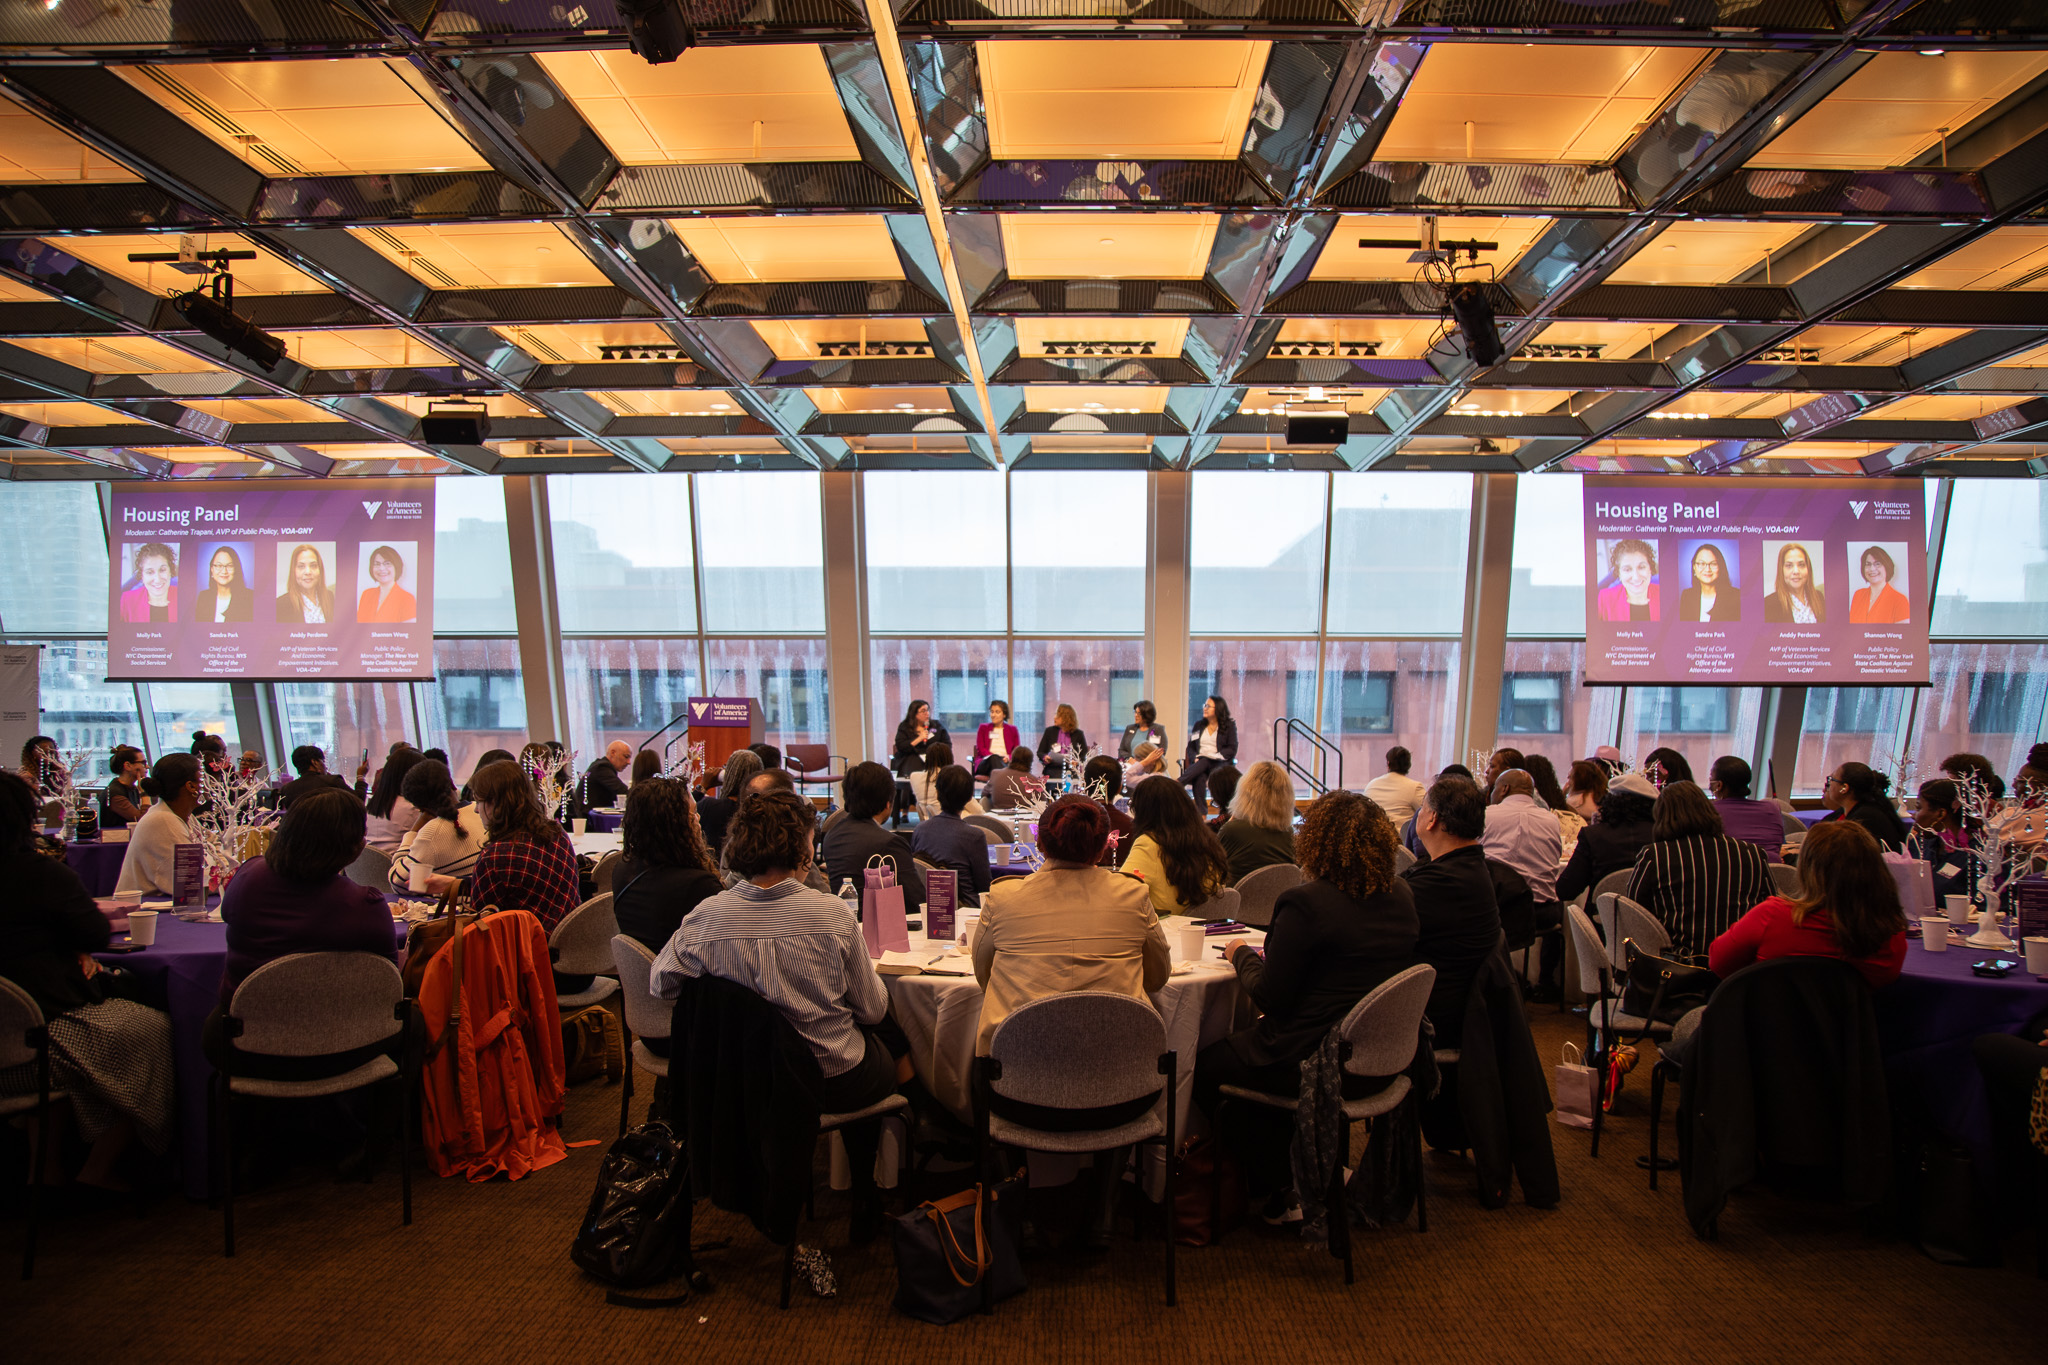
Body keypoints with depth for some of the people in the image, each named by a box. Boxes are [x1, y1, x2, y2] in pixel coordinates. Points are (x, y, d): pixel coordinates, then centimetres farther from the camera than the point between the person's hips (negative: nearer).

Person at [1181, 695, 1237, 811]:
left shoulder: (1229, 725, 8)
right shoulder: (1199, 725, 21)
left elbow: (1232, 749, 0)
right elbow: (1190, 747, 16)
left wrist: (1214, 756, -14)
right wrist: (1195, 758, -6)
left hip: (1219, 762, -2)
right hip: (1200, 761, 2)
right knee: (1200, 777, -35)